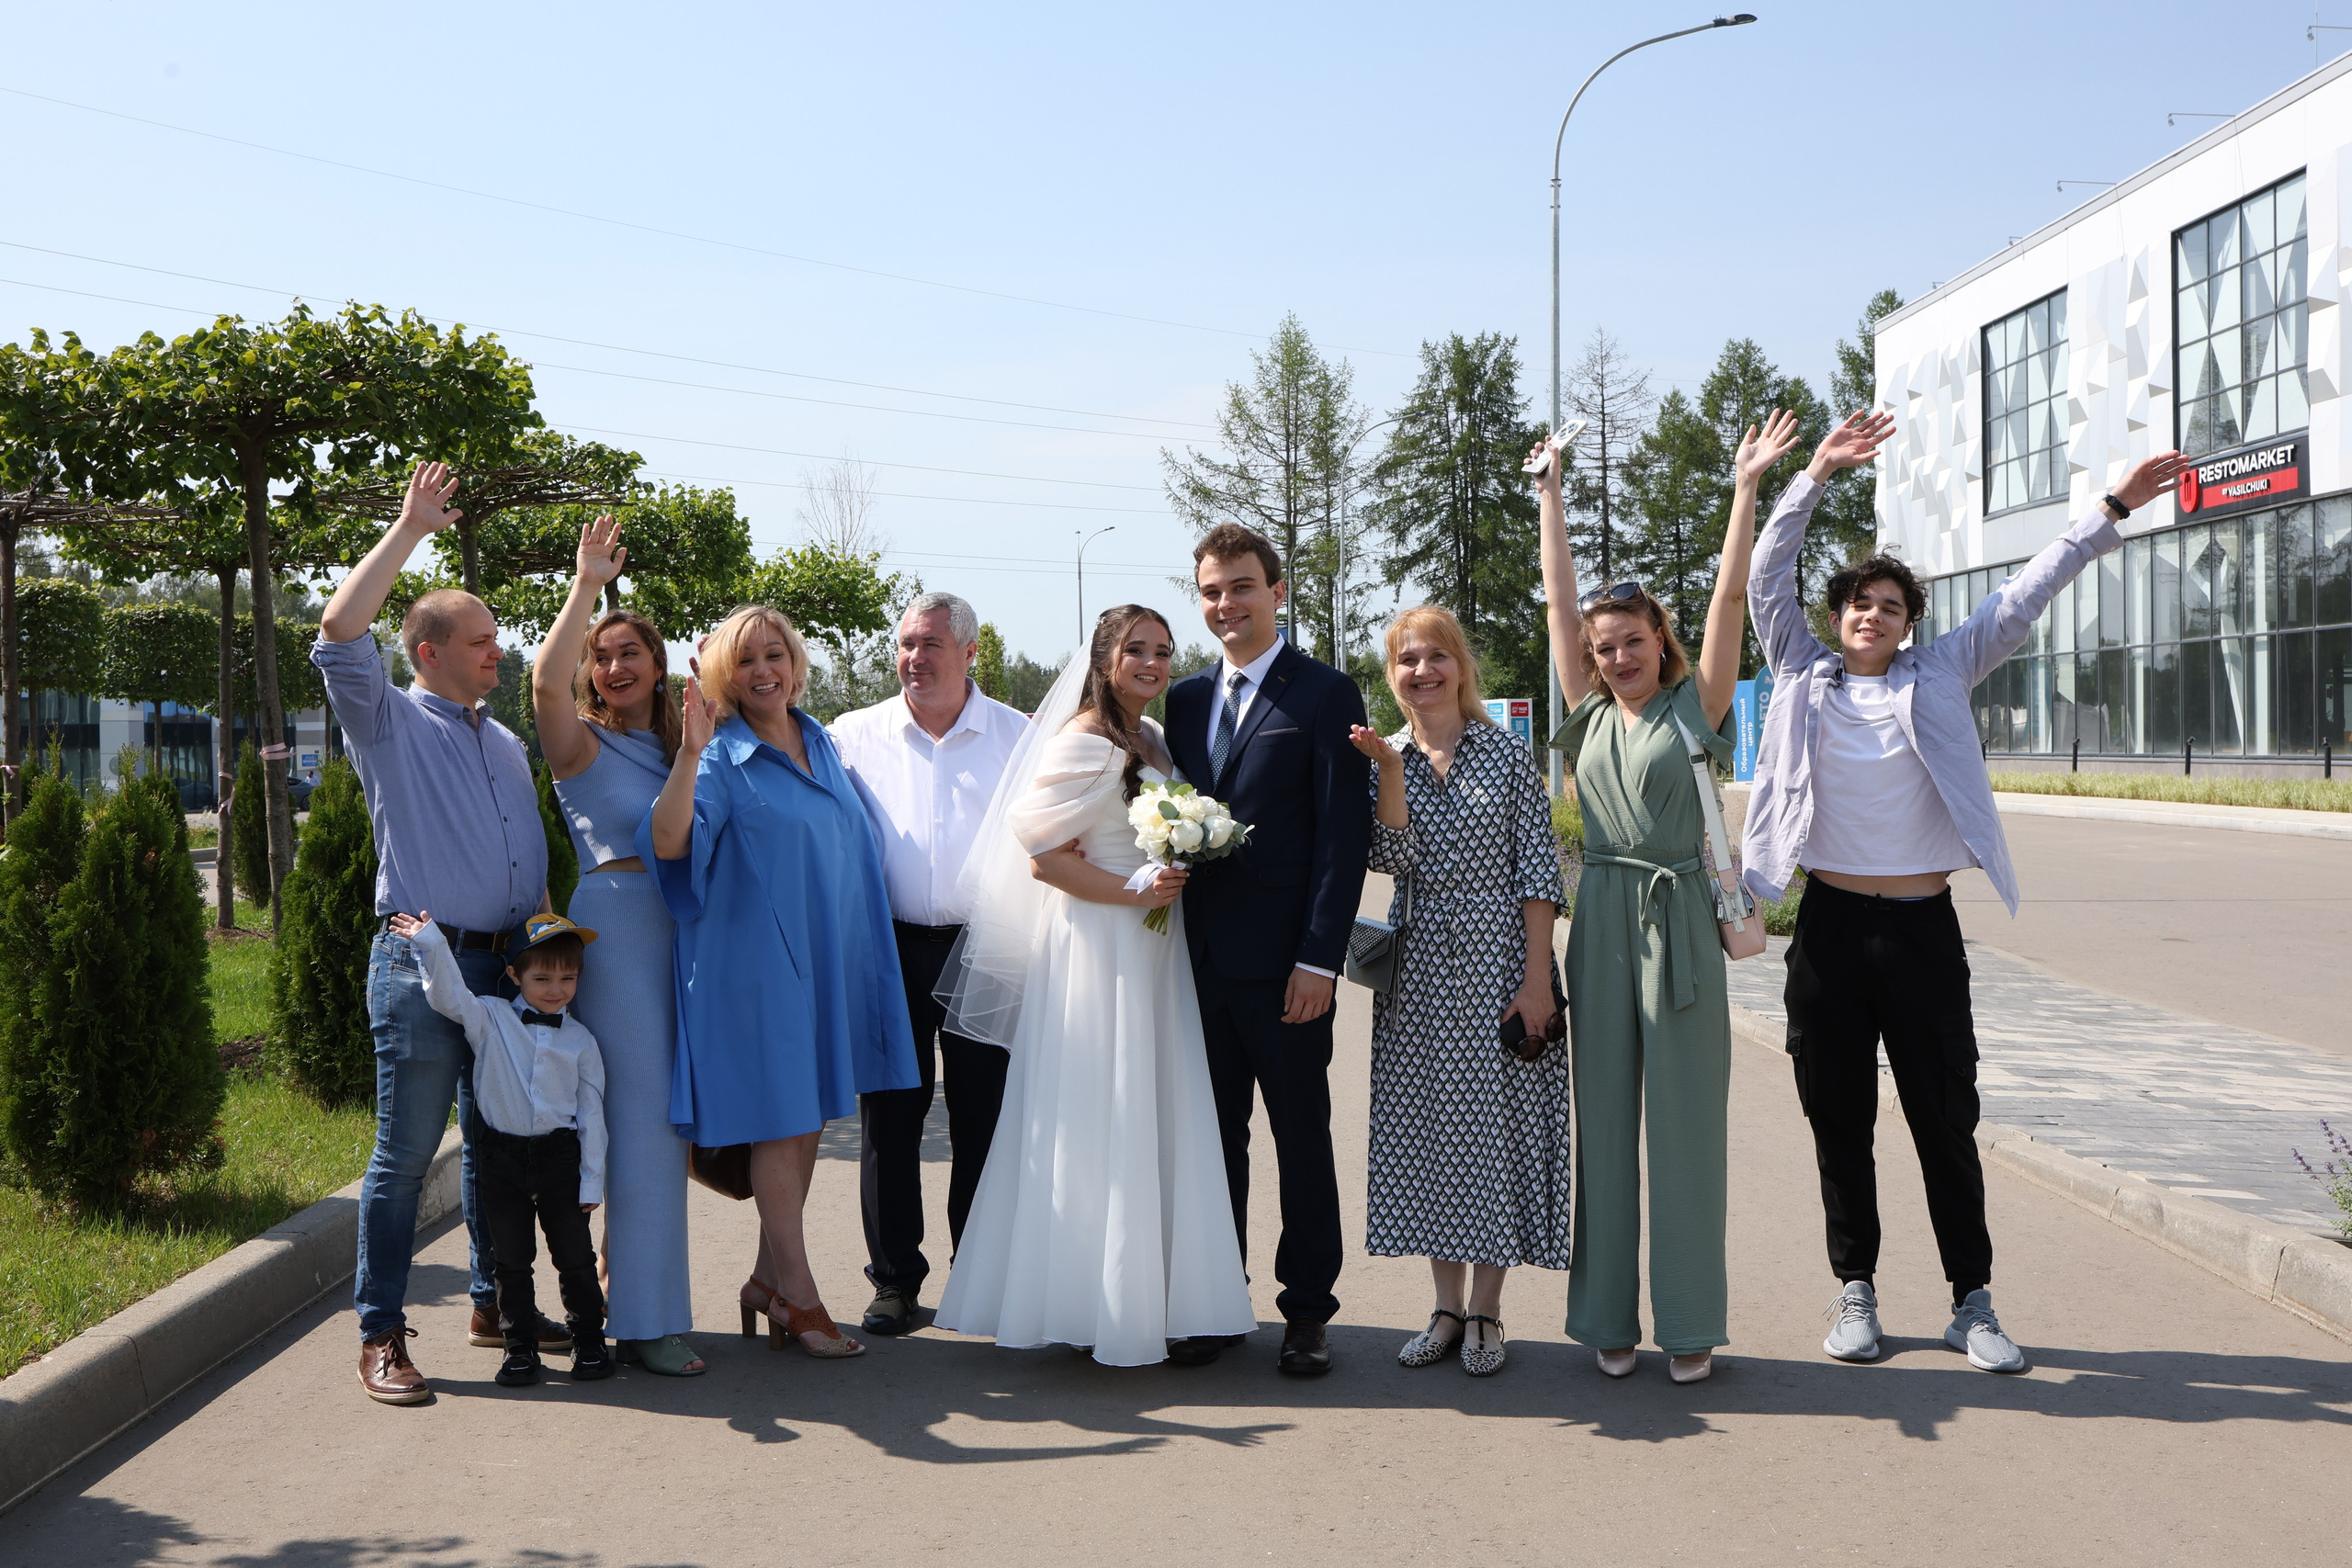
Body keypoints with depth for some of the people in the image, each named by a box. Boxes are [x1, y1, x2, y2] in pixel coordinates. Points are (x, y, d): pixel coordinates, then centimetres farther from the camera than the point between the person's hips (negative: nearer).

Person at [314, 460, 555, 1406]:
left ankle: (494, 1303, 26)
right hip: (421, 963, -6)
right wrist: (408, 531, -14)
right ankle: (381, 1335, 2)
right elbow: (340, 634, -17)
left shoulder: (507, 744, 20)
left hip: (505, 965, 6)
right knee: (406, 1153, -4)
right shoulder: (390, 723, 0)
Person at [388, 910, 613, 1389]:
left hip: (560, 1156, 0)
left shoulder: (580, 1040, 3)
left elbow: (592, 1112, 4)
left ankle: (588, 1340, 19)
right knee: (511, 1259, 8)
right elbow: (448, 997, -13)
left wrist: (592, 1179, 2)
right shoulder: (490, 1019, 0)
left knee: (574, 1255, 7)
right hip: (502, 1156, 0)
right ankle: (520, 1346, 17)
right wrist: (432, 943, -24)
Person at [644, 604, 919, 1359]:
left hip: (828, 961, 7)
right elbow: (668, 843, -23)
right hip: (761, 965, -7)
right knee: (780, 1120, -3)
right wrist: (689, 752, -34)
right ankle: (797, 1296, 5)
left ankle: (770, 1277, 22)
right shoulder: (722, 758, -9)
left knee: (810, 1118, 11)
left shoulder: (823, 744, 12)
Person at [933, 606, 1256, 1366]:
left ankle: (1156, 1295, 16)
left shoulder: (1154, 740, 15)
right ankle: (1099, 1310, 3)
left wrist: (1182, 873, 7)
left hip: (1153, 950, 9)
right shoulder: (1083, 742, -11)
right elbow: (1042, 856, -16)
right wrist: (1135, 892, -18)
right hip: (1096, 951, -9)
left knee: (1156, 1121, 9)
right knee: (1100, 1125, -4)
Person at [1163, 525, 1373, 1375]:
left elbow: (1343, 836, -8)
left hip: (1283, 963, -5)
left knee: (1302, 1138, 5)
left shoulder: (1326, 694, -4)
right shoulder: (1184, 698, 13)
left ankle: (1307, 1310, 15)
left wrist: (1319, 958, -14)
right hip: (1200, 957, 5)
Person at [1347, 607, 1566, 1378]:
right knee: (1426, 1131, 6)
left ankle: (1485, 1312, 12)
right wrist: (1389, 767, -17)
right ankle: (1447, 1307, 18)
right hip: (1417, 967, 3)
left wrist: (1537, 976, -11)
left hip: (1496, 959, -3)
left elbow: (1538, 867, -5)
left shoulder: (1507, 752, -1)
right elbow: (1394, 859, -7)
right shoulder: (1384, 757, 7)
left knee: (1496, 1125, 1)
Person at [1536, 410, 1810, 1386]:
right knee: (1604, 1119, 6)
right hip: (1601, 919, 3)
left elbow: (1729, 596, -4)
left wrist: (1746, 489, -9)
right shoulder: (1591, 714, 11)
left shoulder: (1694, 708, 3)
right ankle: (1609, 1318, 14)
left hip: (1679, 920, -3)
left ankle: (1688, 1323, 7)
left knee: (1685, 1122, 1)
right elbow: (1559, 601, 14)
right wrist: (1550, 497, 16)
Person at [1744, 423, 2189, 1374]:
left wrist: (2113, 510, 6)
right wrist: (1817, 476, -5)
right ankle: (1856, 1291, 18)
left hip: (1924, 928, 0)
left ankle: (1972, 1303, 13)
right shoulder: (1802, 675, 7)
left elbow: (2025, 596, 8)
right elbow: (1767, 580, 1)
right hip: (1830, 924, 0)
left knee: (1946, 1121, 4)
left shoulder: (1940, 675, 9)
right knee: (1840, 1122, 6)